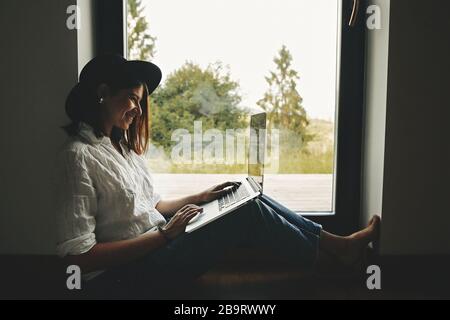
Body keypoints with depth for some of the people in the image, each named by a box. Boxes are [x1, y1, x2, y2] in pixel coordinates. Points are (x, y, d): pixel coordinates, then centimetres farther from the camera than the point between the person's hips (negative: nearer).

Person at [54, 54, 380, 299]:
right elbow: (78, 255, -22)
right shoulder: (78, 156, -18)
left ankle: (336, 242, 8)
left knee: (250, 201, -4)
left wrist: (199, 197, 2)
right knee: (248, 213, -15)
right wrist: (165, 233, -21)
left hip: (155, 244, 8)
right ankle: (340, 248, 6)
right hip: (126, 272, -8)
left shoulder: (120, 144, 10)